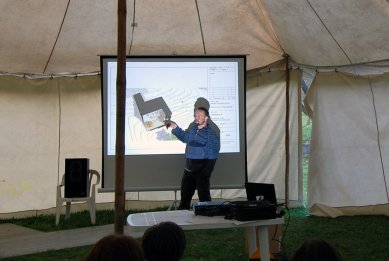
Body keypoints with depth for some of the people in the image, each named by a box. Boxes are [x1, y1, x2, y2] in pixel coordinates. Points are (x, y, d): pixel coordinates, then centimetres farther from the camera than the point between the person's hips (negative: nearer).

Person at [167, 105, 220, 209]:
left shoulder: (212, 134, -13)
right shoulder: (192, 128, 6)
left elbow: (213, 155, -16)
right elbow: (185, 137, 28)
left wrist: (206, 172, -20)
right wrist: (175, 127, 18)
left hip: (202, 170, -7)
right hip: (189, 169, 7)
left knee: (204, 196, 2)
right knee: (185, 195, 17)